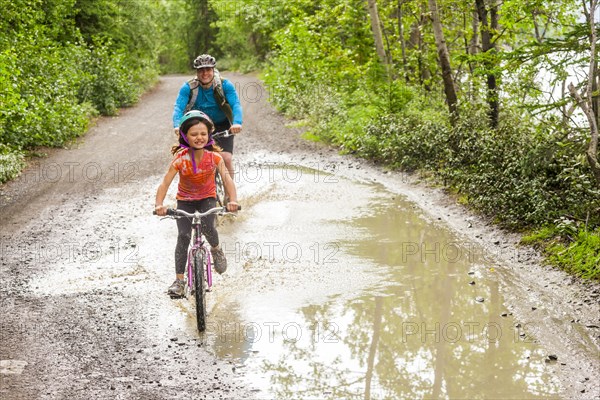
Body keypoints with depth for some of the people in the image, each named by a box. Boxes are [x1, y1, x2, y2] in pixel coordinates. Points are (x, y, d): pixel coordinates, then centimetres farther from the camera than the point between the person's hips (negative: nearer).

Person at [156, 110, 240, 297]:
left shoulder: (214, 156, -19)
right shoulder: (181, 158, -22)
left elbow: (227, 179, -28)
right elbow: (165, 183, -27)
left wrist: (233, 200, -45)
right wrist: (159, 205, -43)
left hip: (207, 198, 0)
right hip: (185, 200, 0)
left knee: (207, 227, -27)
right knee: (183, 236, -15)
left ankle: (216, 250, 8)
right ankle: (179, 280, -9)